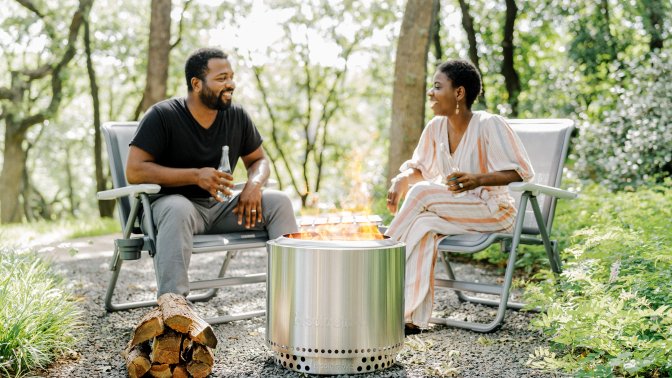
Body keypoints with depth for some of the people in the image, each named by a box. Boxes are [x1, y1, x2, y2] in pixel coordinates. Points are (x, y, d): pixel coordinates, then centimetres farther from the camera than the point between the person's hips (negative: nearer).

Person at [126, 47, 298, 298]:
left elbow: (258, 160, 15)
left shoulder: (237, 117, 5)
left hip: (222, 206, 5)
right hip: (173, 201, -5)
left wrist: (254, 184, -11)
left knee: (278, 201, -16)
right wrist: (195, 176, -25)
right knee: (178, 210, -40)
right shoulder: (162, 116, -10)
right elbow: (134, 171, -16)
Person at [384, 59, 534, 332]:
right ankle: (414, 317, -30)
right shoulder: (435, 126, 3)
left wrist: (478, 180, -35)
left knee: (422, 192, -27)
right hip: (453, 212, 6)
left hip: (492, 211, -5)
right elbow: (418, 166, 14)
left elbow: (521, 171, -19)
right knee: (422, 225, -29)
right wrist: (401, 179, -10)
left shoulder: (489, 125, -15)